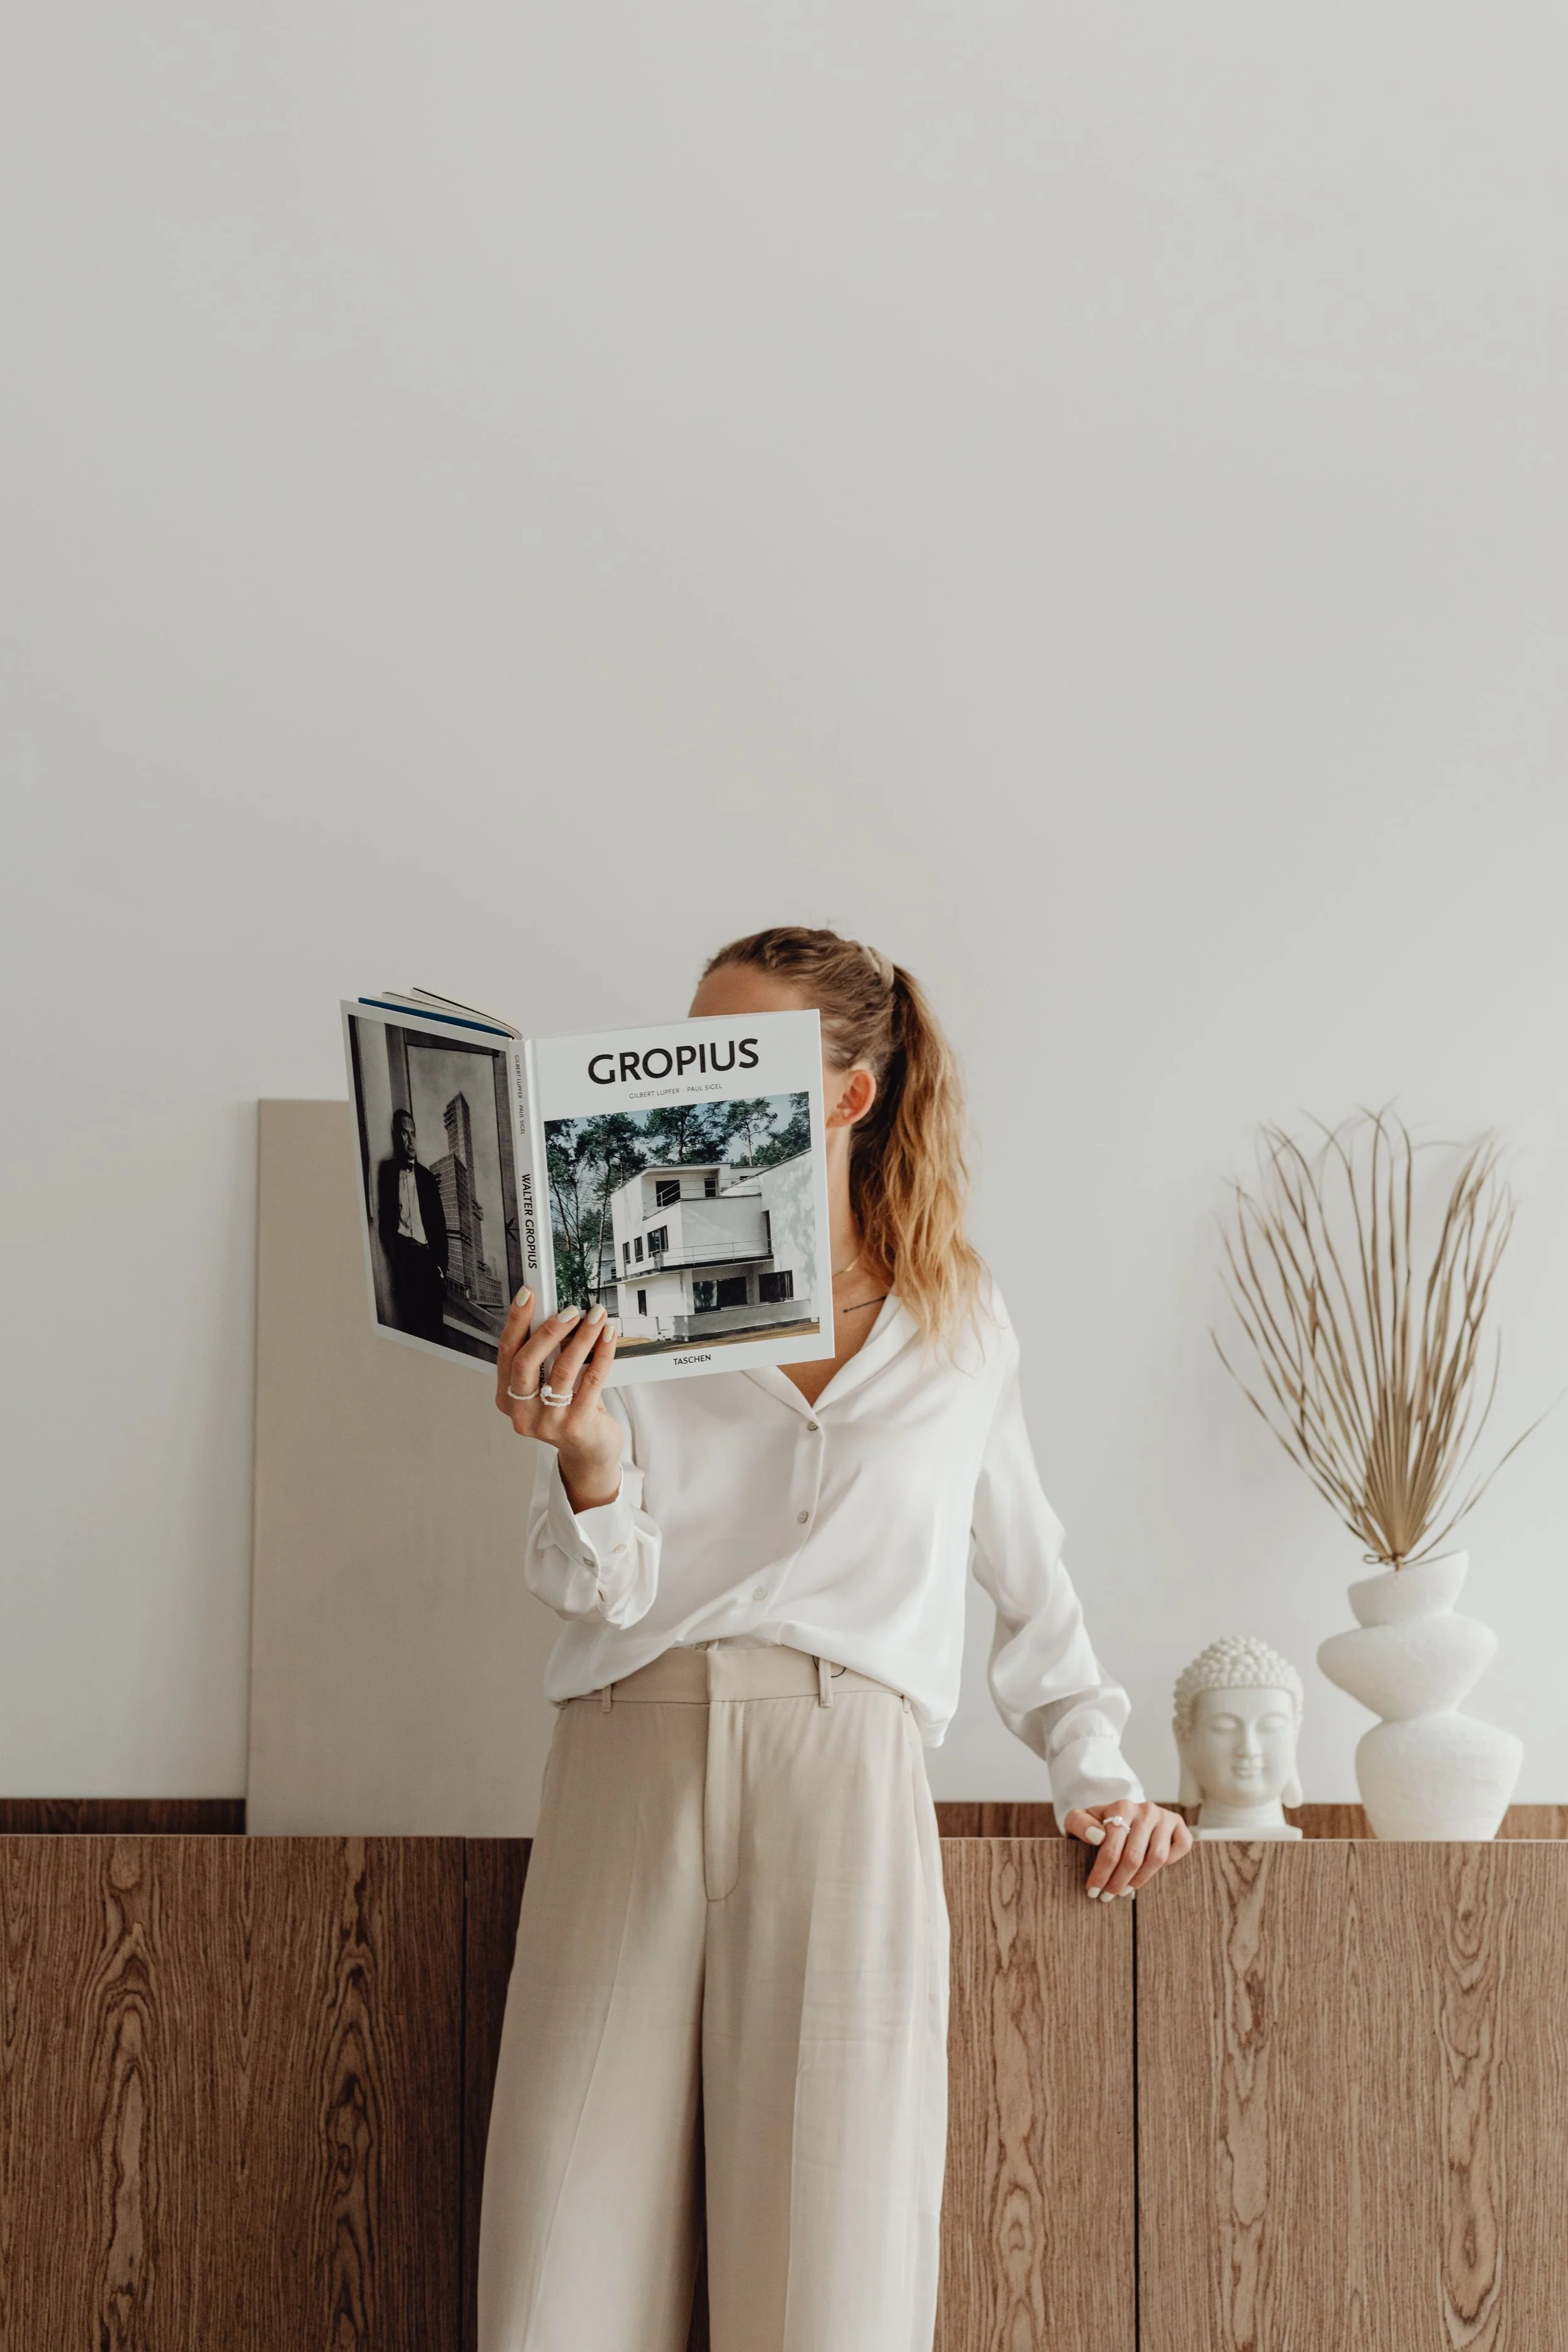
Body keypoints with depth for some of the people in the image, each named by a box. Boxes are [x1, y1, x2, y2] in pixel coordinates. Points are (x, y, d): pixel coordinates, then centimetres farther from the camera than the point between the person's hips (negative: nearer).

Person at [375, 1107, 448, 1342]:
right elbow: (384, 1218, 3)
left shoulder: (427, 1175, 15)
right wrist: (395, 1255, -8)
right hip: (402, 1254, -2)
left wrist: (441, 1265, 4)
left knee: (434, 1322, -6)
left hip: (426, 1255, 2)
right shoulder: (387, 1171, 9)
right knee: (411, 1322, -15)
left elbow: (440, 1223, 13)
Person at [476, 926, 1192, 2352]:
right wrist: (581, 1452, -15)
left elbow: (1025, 1567, 25)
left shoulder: (961, 1322, 14)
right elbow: (601, 1593, 4)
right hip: (634, 1761, 1)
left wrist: (1097, 1773, 16)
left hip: (845, 1777, 0)